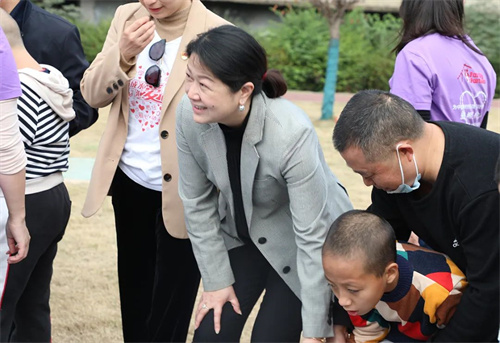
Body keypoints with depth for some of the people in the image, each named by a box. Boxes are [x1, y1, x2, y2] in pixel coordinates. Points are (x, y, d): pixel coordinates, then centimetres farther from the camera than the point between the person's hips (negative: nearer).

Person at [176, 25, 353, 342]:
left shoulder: (292, 134, -36)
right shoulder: (190, 116, -23)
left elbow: (311, 235, -29)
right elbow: (197, 203, -8)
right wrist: (217, 280, -5)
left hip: (298, 244, -4)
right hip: (241, 233, 4)